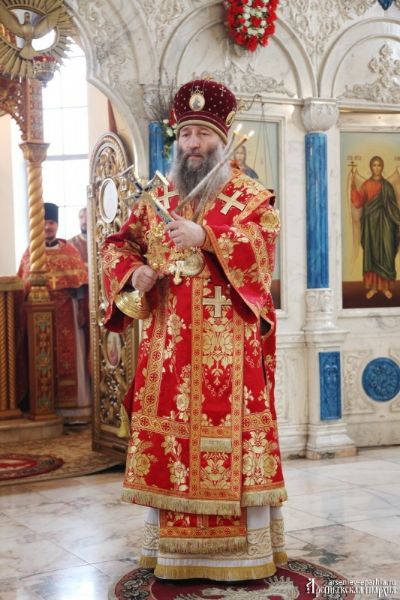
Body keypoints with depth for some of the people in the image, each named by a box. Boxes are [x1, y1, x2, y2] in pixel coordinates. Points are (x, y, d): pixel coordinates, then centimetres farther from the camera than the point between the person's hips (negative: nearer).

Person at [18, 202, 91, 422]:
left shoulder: (70, 250, 8)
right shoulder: (29, 253, 10)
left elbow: (80, 283, 2)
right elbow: (21, 287, 8)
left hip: (65, 313, 0)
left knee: (68, 357, -2)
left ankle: (69, 406, 1)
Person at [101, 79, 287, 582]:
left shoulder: (248, 194, 4)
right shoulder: (156, 198, 16)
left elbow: (263, 242, -12)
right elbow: (118, 245, 18)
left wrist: (205, 236, -23)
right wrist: (134, 272, -3)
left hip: (227, 339, -4)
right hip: (169, 341, 4)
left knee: (232, 432, -6)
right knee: (166, 432, 4)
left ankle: (245, 550, 3)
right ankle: (172, 547, 15)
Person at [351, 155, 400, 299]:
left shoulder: (387, 185, 4)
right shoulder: (366, 185, 5)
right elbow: (357, 203, -5)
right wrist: (353, 186, -15)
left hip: (384, 223, -1)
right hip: (370, 223, 1)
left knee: (386, 254, -2)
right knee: (371, 253, 2)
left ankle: (386, 287, 7)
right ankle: (373, 287, 9)